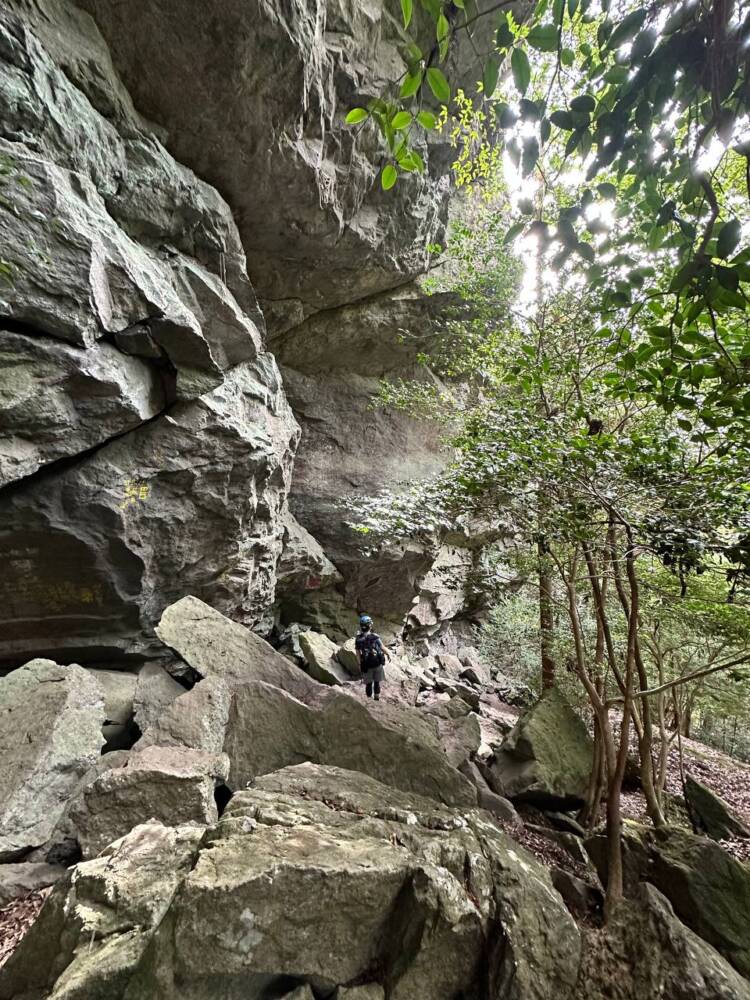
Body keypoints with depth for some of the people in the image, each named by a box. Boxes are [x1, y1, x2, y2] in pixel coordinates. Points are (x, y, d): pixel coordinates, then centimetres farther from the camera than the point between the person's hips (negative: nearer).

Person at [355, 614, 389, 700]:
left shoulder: (358, 639, -12)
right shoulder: (375, 636, -17)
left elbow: (358, 654, -6)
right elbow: (383, 648, -8)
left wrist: (360, 664, 10)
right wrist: (388, 654, 12)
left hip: (366, 665, 1)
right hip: (377, 664, -1)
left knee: (368, 684, 16)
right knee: (377, 682, 18)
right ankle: (377, 698, 27)